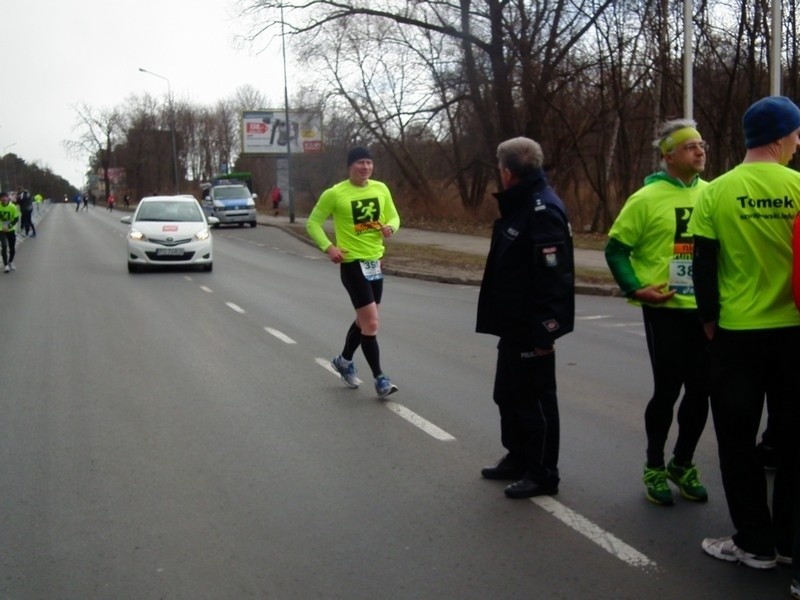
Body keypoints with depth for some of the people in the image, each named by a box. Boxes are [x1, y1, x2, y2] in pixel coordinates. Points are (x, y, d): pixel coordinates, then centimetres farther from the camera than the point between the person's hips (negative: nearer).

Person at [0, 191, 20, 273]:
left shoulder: (13, 207, -16)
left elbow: (16, 219, -11)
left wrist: (8, 226, -21)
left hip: (11, 230, 1)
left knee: (12, 248, 8)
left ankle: (10, 262, 33)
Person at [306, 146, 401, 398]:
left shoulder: (381, 189, 3)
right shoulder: (335, 193, -11)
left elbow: (394, 216, 13)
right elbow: (313, 223, -3)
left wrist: (390, 227, -10)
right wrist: (329, 247, -17)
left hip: (375, 261, 6)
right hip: (352, 263, -6)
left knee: (364, 319, 19)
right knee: (371, 322, -10)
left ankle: (344, 360, 42)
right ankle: (379, 379, 0)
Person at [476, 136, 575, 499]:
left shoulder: (543, 211, -20)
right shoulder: (520, 205, 12)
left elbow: (554, 277, -25)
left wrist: (545, 330, -25)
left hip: (532, 329, -10)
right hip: (514, 325, 10)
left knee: (535, 400, 2)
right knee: (509, 394, 19)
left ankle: (542, 474, 14)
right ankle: (518, 458, 34)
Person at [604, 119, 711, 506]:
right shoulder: (647, 198, -7)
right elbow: (616, 249, -3)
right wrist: (635, 288, -12)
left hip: (706, 310, 4)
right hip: (665, 309, -4)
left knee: (700, 390, 9)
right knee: (667, 388, 0)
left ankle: (682, 464, 29)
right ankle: (654, 467, 20)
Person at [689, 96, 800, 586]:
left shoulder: (717, 192, -6)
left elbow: (703, 266, -5)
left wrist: (710, 319, 7)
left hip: (737, 331, -1)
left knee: (738, 438, 10)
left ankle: (756, 541, 16)